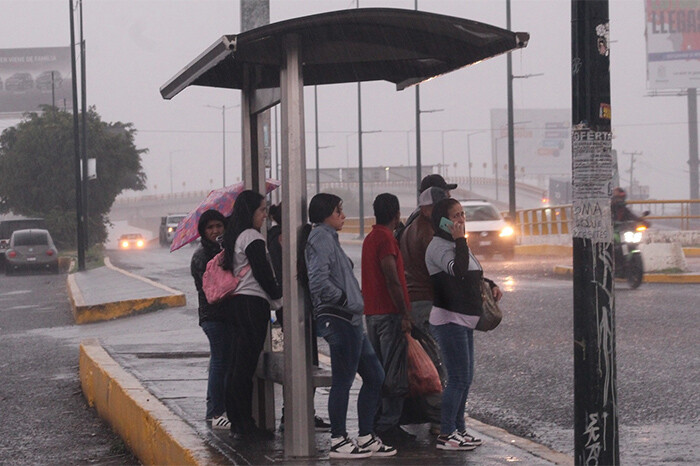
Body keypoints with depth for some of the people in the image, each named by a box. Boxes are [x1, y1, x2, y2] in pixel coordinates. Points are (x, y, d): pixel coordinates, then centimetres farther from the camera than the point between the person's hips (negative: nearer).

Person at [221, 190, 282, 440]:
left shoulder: (234, 237, 16)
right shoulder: (253, 238, -12)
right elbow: (262, 273, -15)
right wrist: (278, 293, 2)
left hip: (235, 302, 10)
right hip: (252, 302, -10)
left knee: (237, 364, 11)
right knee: (246, 365, -8)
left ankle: (237, 421, 15)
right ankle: (245, 424, -6)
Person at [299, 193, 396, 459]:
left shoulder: (328, 237, 23)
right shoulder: (321, 237, -9)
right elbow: (319, 280, -22)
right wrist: (344, 299, -13)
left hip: (349, 320, 10)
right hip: (338, 319, -10)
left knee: (374, 377, 11)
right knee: (343, 380, -6)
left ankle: (366, 438, 14)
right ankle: (339, 441, 1)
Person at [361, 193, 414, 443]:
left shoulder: (370, 238, 16)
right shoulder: (386, 238, -13)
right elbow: (392, 280, -20)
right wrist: (404, 315, -18)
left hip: (372, 312, 9)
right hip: (389, 313, -9)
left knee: (377, 372, 13)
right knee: (393, 374, -6)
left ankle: (375, 421, 16)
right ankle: (388, 424, -6)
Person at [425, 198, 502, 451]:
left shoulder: (456, 244, 17)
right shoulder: (438, 246, -14)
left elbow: (472, 275, 32)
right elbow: (459, 270, -31)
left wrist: (491, 285, 16)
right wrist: (460, 240, -25)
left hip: (464, 320, 10)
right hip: (448, 320, -10)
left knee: (465, 377, 12)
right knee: (458, 378, -11)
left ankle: (458, 429, 20)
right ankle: (446, 435, -6)